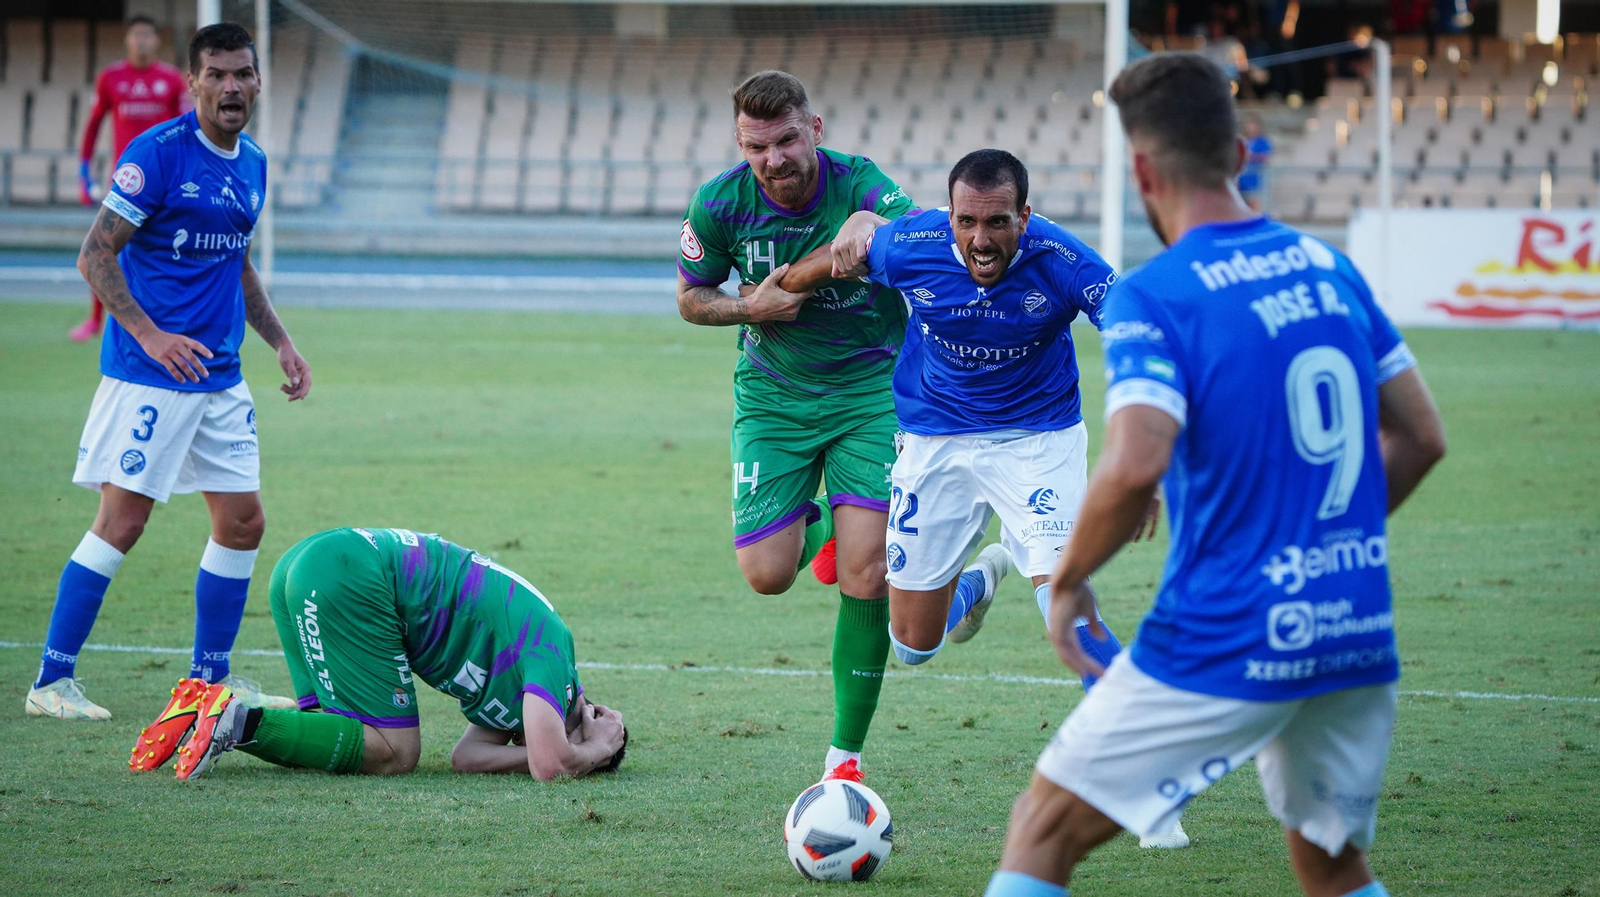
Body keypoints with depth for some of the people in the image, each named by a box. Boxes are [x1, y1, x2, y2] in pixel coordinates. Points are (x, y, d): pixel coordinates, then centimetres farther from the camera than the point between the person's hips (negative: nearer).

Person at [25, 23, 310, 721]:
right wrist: (150, 335, -22)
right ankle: (52, 682, -2)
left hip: (220, 376, 8)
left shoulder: (253, 164, 12)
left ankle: (210, 676, 20)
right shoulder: (157, 153, -12)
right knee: (123, 521, -9)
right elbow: (95, 255, -12)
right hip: (148, 374, -8)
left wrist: (280, 342, 15)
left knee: (243, 522, 7)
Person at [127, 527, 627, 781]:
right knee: (394, 753, -7)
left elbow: (466, 757, 19)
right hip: (351, 579, -9)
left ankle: (207, 707, 1)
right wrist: (595, 752, 6)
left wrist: (573, 754, 12)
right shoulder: (550, 646, -3)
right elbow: (549, 766, -15)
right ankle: (242, 722, -15)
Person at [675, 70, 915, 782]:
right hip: (772, 394, 2)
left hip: (870, 387, -2)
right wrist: (750, 308, -16)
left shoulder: (860, 188, -20)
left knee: (865, 578, -12)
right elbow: (690, 297, 5)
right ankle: (821, 526, 32)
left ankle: (846, 756, 1)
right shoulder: (719, 205, -11)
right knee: (766, 575, -7)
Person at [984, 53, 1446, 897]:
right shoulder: (1329, 268, 9)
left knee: (1045, 827, 6)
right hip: (1358, 635, 6)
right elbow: (1420, 437, 14)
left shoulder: (1150, 298, -11)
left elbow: (1135, 465, -25)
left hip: (1225, 640, -6)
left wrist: (1068, 581, -10)